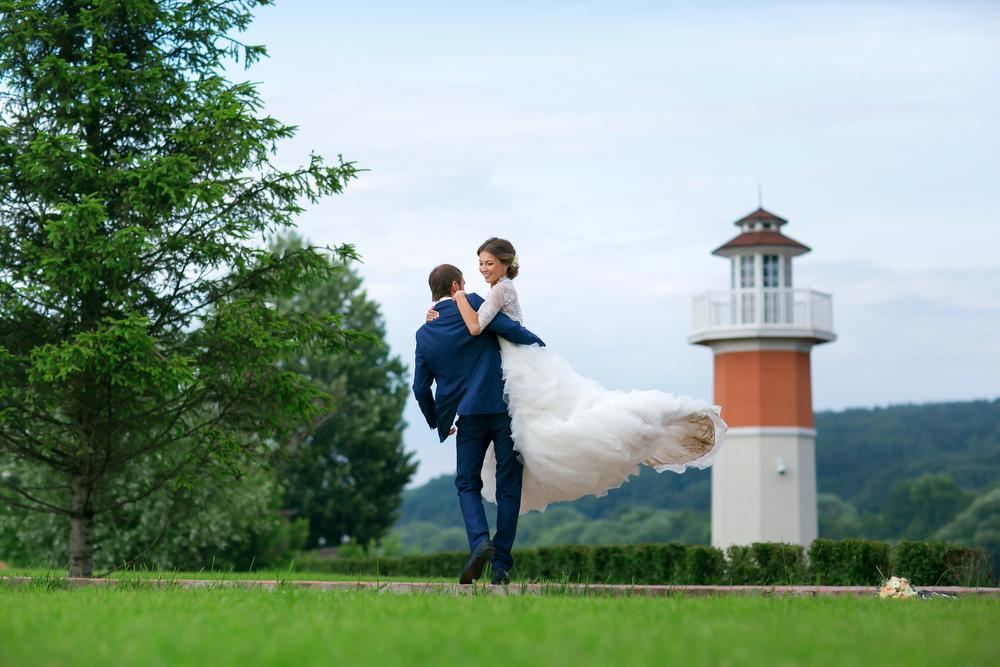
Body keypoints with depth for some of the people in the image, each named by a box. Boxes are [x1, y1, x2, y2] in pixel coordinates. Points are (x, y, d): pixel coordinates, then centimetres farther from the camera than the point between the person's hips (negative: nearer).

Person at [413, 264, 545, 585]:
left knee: (467, 483, 13)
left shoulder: (424, 334, 10)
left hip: (469, 415, 2)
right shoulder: (472, 304, -1)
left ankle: (480, 541, -15)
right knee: (507, 486, 5)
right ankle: (501, 565, 2)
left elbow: (421, 387, 11)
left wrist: (437, 422, 25)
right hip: (505, 407, -2)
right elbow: (510, 329, -12)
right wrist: (541, 347, 4)